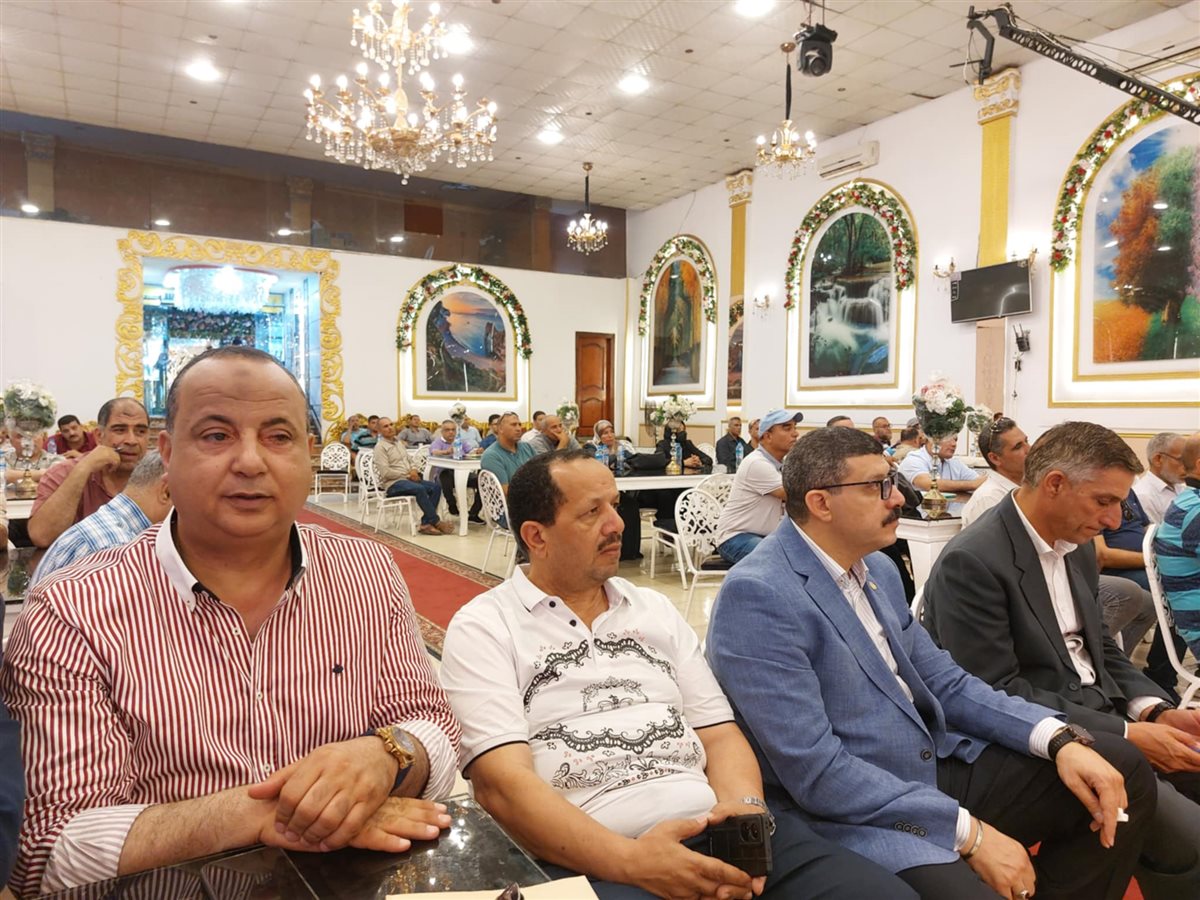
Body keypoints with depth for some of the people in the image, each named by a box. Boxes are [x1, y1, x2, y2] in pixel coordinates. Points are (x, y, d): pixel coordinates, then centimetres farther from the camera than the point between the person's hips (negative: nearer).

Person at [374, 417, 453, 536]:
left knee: (436, 486, -13)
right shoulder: (380, 447, -7)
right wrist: (408, 474, -13)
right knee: (420, 489, -33)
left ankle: (426, 523, -19)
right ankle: (436, 522, -24)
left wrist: (414, 470, 0)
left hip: (408, 479, 8)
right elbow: (385, 472, -17)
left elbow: (410, 461, 24)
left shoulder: (399, 443, 19)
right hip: (392, 483, -8)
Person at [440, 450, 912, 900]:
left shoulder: (655, 609, 16)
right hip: (591, 857, -4)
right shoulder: (482, 628, 0)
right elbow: (502, 783, -11)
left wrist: (745, 811, -9)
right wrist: (631, 860, -23)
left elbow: (719, 733, 12)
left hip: (718, 834, 5)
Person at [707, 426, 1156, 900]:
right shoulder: (757, 596, -22)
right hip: (852, 816, -8)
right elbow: (816, 772, -24)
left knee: (1122, 768, 7)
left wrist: (1059, 738, -4)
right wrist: (968, 831, -20)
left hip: (936, 768, 9)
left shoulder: (877, 568, 6)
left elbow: (943, 681, 11)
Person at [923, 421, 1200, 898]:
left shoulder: (1077, 544, 7)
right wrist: (1126, 735, -21)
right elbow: (994, 695, -22)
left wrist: (1156, 710, -4)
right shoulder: (971, 562, -22)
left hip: (1101, 713, 9)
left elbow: (1099, 647, 15)